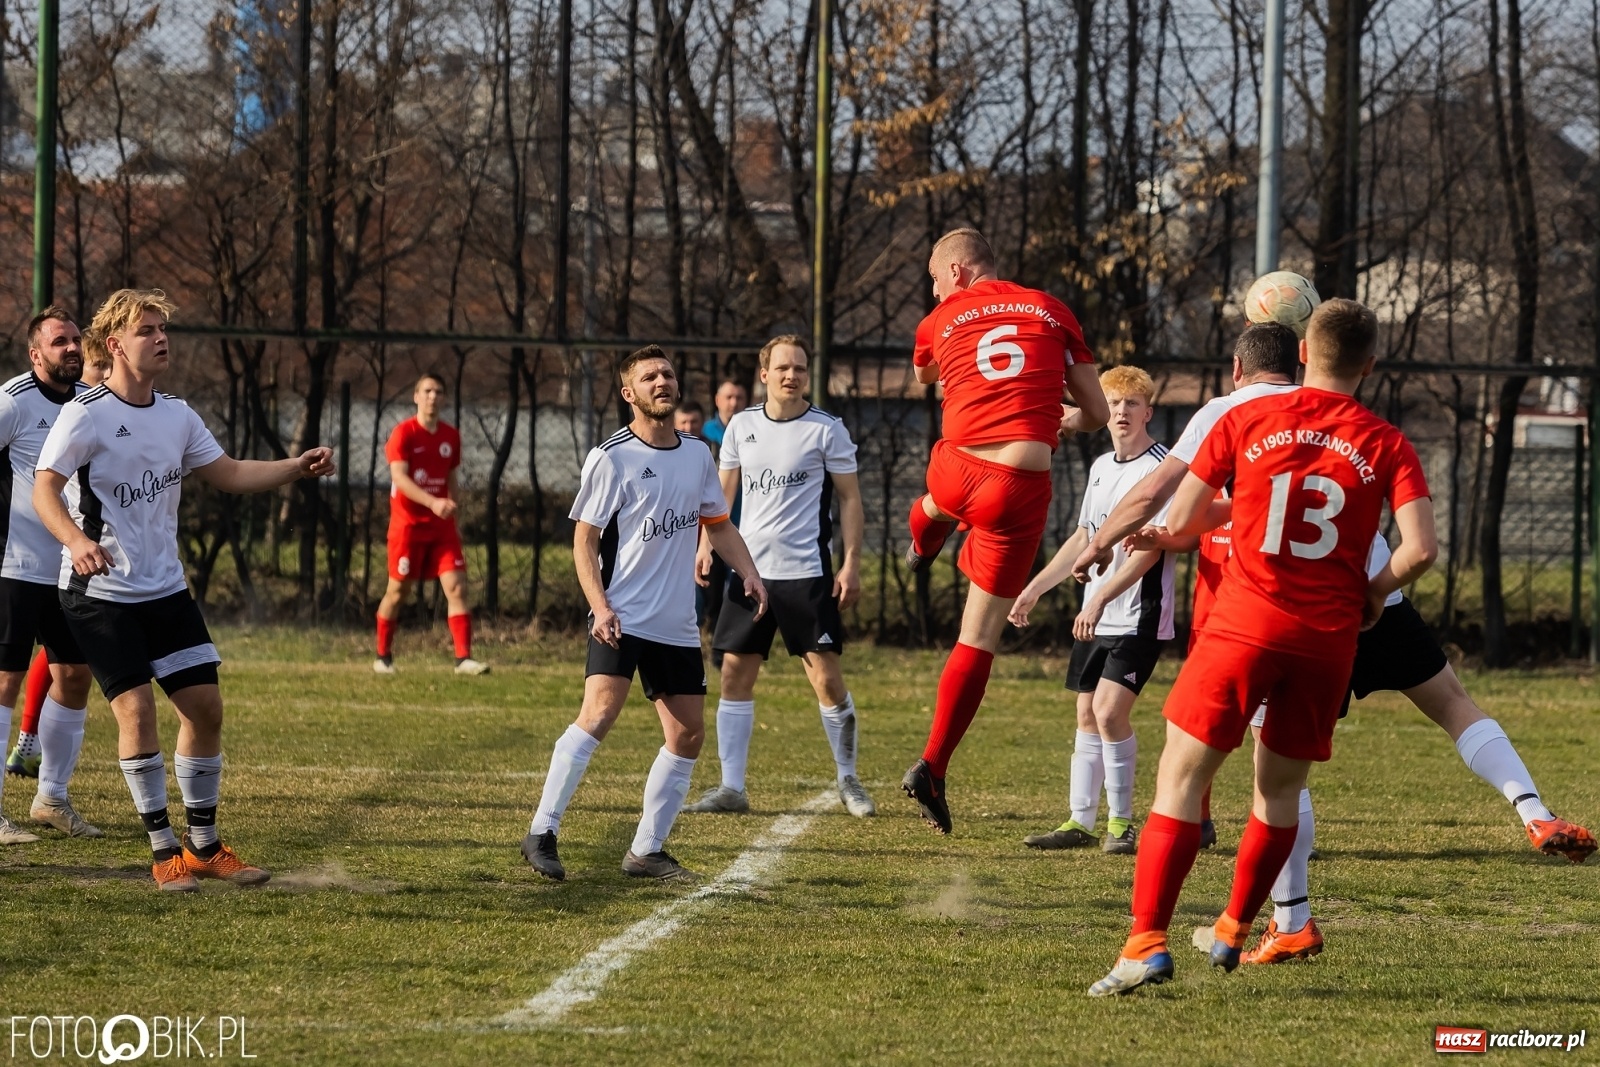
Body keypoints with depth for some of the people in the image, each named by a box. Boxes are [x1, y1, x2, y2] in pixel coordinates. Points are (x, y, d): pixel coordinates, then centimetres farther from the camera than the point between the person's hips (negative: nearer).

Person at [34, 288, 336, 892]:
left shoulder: (177, 415, 8)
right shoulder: (86, 416, -12)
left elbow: (228, 474, 16)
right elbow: (44, 490, -18)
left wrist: (298, 468, 2)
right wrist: (76, 541, -37)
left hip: (165, 588, 7)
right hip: (100, 593, -7)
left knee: (205, 705, 3)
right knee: (136, 707, -14)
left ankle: (204, 845, 15)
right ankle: (164, 852, -5)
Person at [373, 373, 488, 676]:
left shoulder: (451, 436, 7)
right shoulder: (403, 433, -9)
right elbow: (399, 478, -20)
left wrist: (452, 520, 15)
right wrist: (432, 502, -33)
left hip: (441, 526, 4)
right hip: (408, 523, -4)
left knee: (456, 586, -8)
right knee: (397, 590, 5)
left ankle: (463, 658, -11)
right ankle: (383, 657, 20)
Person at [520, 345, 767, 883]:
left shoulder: (697, 454, 11)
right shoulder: (610, 458, -6)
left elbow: (718, 524, 24)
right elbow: (585, 538, -5)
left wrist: (748, 573, 7)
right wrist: (600, 607, -17)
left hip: (677, 625, 6)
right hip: (621, 617, -6)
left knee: (688, 733, 5)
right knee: (599, 714, -22)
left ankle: (646, 850, 15)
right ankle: (542, 834, -18)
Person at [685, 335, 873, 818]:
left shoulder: (826, 430, -2)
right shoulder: (742, 426, 9)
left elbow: (850, 498, 1)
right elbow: (723, 491, 18)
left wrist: (851, 564, -7)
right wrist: (706, 545, 5)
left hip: (807, 571, -4)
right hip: (749, 568, 4)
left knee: (826, 678, -6)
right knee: (736, 674, 1)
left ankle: (848, 780, 9)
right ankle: (731, 787, 6)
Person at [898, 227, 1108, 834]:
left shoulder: (939, 322, 10)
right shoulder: (1052, 312, 10)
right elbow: (1096, 414, 10)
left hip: (957, 471, 1)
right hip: (1021, 489, -1)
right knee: (980, 636, 5)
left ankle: (921, 550, 76)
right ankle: (932, 769, 0)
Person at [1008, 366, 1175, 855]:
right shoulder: (1101, 467, 14)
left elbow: (1150, 549, -18)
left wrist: (1100, 598, -24)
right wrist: (1035, 588, 24)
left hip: (1138, 616, -8)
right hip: (1094, 616, 8)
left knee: (1109, 710, -16)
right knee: (1088, 716, 9)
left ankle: (1121, 823, -6)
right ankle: (1080, 822, 14)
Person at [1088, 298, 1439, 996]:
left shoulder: (1245, 422, 1)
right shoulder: (1385, 446, 1)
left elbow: (1179, 523, 4)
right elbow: (1421, 548, -10)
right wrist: (1374, 591, 9)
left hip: (1244, 625, -2)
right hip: (1327, 638, 2)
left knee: (1180, 781, -2)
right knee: (1281, 789, 21)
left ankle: (1147, 943, -16)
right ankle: (1233, 932, 32)